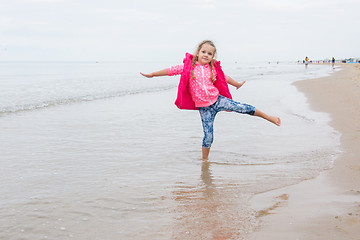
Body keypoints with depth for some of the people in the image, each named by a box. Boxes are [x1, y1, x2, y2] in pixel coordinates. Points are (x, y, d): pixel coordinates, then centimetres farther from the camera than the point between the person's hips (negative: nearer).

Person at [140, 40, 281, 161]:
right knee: (208, 134, -3)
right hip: (204, 107, -2)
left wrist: (237, 84, 35)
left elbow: (225, 78, 21)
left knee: (243, 108, -8)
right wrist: (152, 74, 5)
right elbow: (171, 70, 2)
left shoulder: (213, 69, 4)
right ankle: (205, 159, 15)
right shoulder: (188, 66, -3)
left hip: (217, 100, 2)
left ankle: (268, 117, 8)